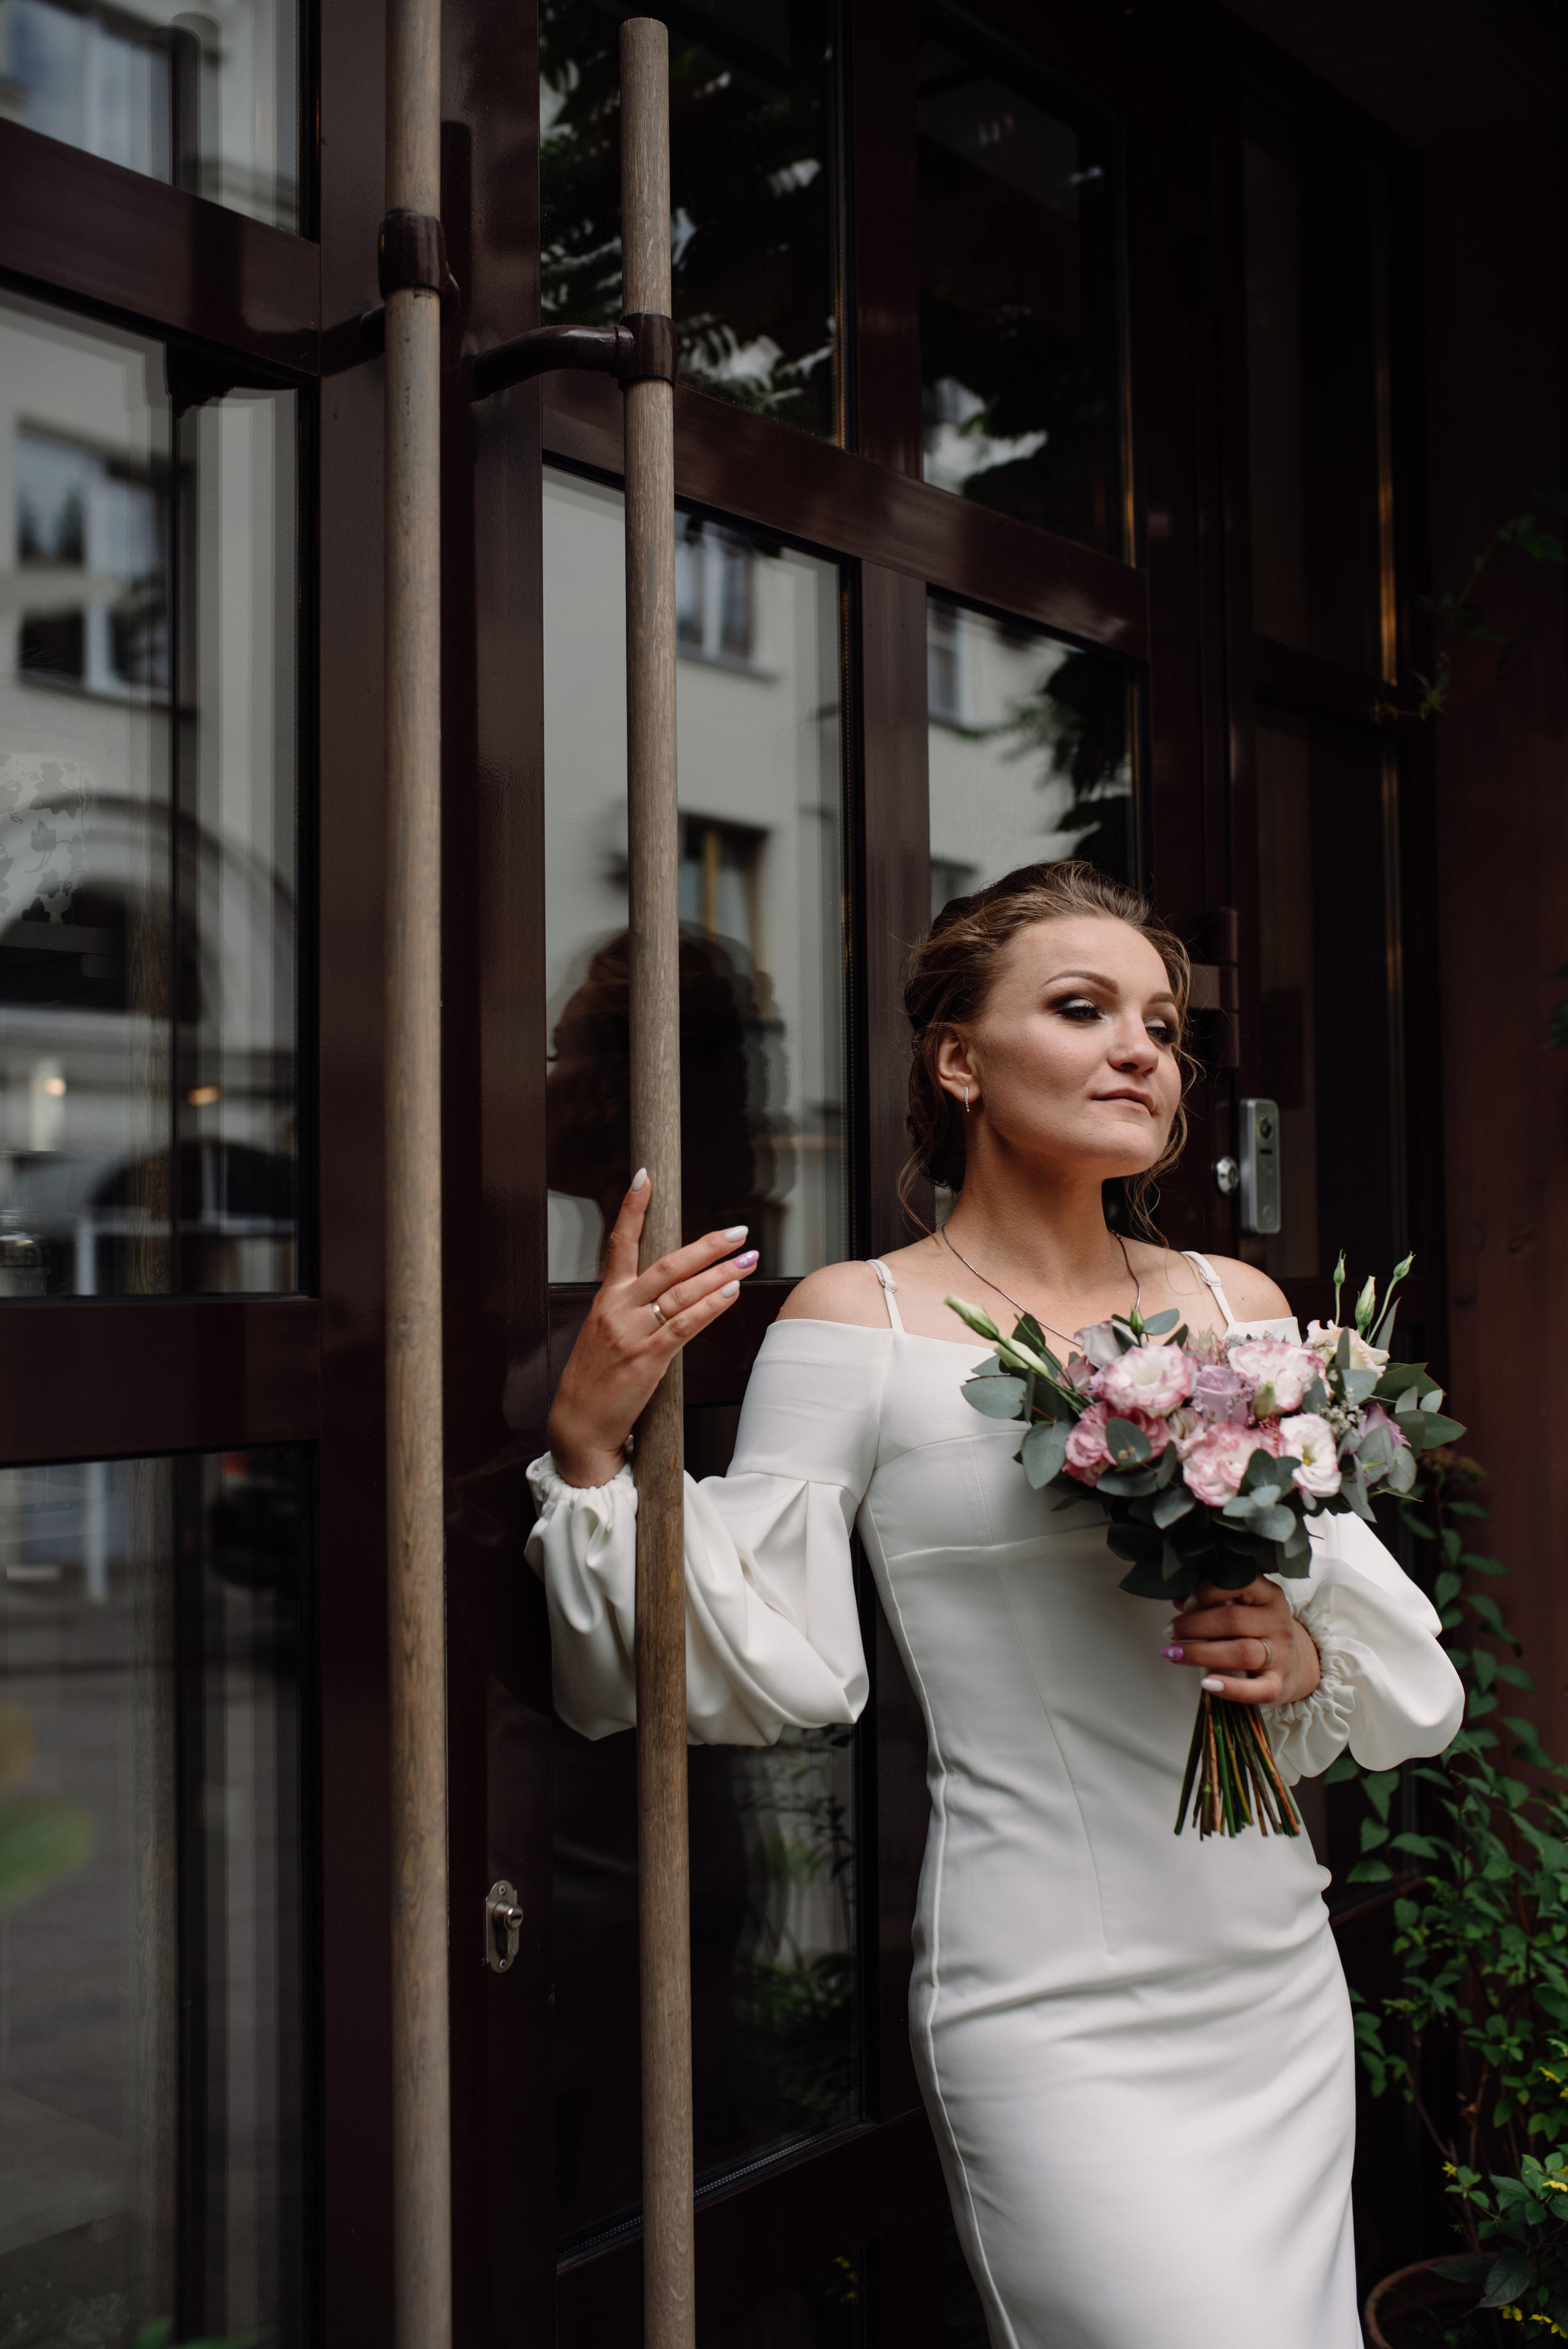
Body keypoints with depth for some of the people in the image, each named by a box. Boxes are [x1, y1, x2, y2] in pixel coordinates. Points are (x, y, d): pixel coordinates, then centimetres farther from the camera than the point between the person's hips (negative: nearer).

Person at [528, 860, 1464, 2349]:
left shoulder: (1240, 1306, 7)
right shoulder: (862, 1320, -5)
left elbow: (1406, 1655, 10)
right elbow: (770, 1666, -9)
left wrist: (1308, 1659, -11)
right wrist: (588, 1451, -19)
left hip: (1282, 1986, 5)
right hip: (1053, 2022, -5)